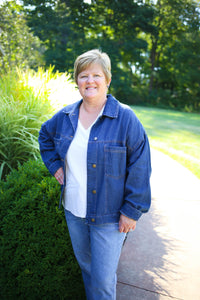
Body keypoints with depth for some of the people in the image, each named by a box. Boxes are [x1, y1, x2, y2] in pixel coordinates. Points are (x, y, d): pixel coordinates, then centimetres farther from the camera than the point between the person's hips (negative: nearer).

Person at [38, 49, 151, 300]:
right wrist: (54, 164, 8)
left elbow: (140, 168, -14)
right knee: (85, 264, 25)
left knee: (103, 280, 6)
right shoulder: (65, 116, 0)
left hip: (109, 215, -5)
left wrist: (132, 211, -14)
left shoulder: (125, 118, -15)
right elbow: (45, 135, 21)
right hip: (73, 211, 5)